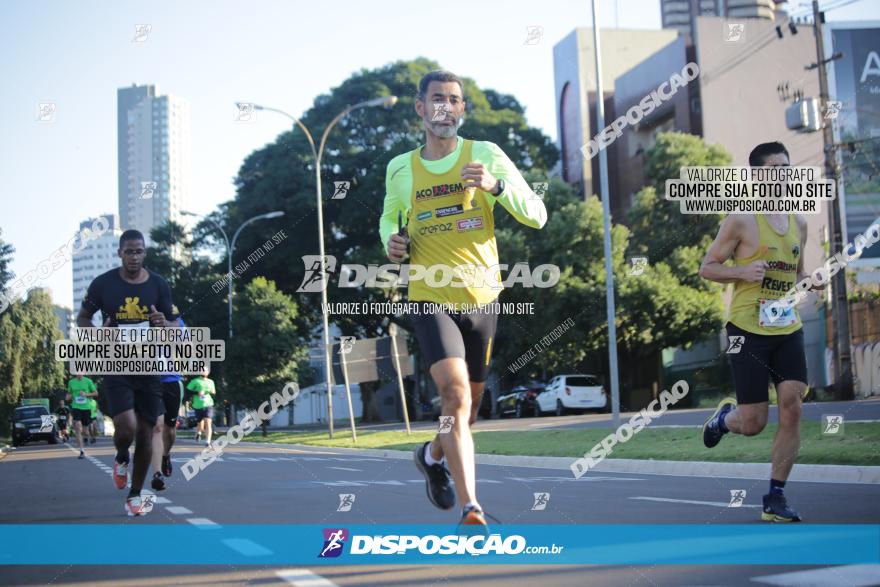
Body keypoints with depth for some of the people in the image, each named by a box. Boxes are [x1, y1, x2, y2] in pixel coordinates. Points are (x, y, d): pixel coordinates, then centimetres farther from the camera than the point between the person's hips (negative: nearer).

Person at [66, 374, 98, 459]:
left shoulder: (88, 381, 0)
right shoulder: (71, 382, 5)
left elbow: (96, 393, 5)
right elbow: (69, 393, 19)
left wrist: (86, 394, -11)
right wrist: (68, 397, -4)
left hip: (86, 407, 0)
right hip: (76, 407, 0)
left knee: (85, 428, 10)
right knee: (78, 427, -17)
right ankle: (82, 451, -20)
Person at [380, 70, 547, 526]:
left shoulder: (487, 155, -2)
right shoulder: (400, 169, 4)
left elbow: (537, 216, -8)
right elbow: (390, 215, 24)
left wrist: (496, 185, -25)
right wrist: (391, 239, 0)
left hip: (482, 298, 2)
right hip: (430, 299, -2)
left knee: (469, 401, 16)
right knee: (456, 395, -21)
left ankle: (433, 455, 48)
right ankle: (471, 509, -20)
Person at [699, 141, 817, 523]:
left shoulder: (798, 223, 13)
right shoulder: (742, 220, -6)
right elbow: (707, 268, -4)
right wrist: (743, 271, -21)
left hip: (788, 330, 5)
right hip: (748, 331, -5)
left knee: (792, 409, -7)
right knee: (753, 423, -4)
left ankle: (775, 499, 4)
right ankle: (723, 417, 33)